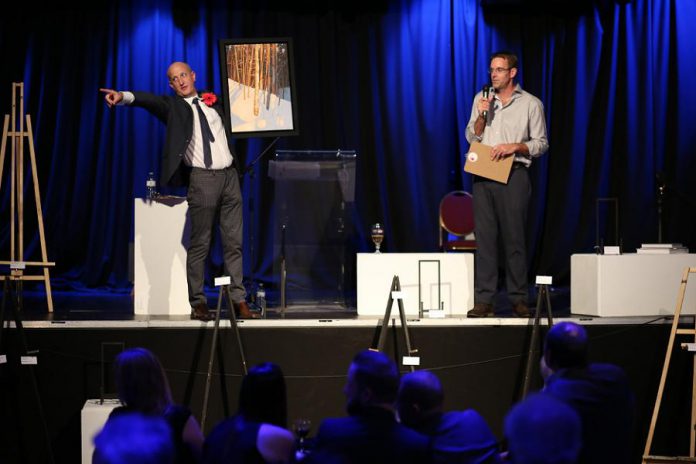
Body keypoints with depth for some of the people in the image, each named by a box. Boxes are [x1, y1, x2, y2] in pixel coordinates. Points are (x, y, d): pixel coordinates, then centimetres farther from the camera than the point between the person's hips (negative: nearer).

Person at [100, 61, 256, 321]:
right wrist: (123, 96, -35)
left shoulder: (213, 102, 17)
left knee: (233, 242, 5)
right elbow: (148, 100, -19)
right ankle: (197, 302, 1)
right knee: (199, 244, -3)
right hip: (202, 179, -4)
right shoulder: (172, 106, 3)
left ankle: (238, 300, 8)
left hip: (229, 175, 4)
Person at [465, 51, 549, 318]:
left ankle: (518, 299, 1)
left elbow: (541, 144, 3)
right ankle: (483, 300, -3)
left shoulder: (531, 104, 3)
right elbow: (471, 137, 11)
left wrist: (515, 146, -13)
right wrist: (481, 116, -5)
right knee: (484, 236, -2)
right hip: (483, 175, 3)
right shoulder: (482, 99, 13)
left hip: (514, 176, -3)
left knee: (514, 237, -3)